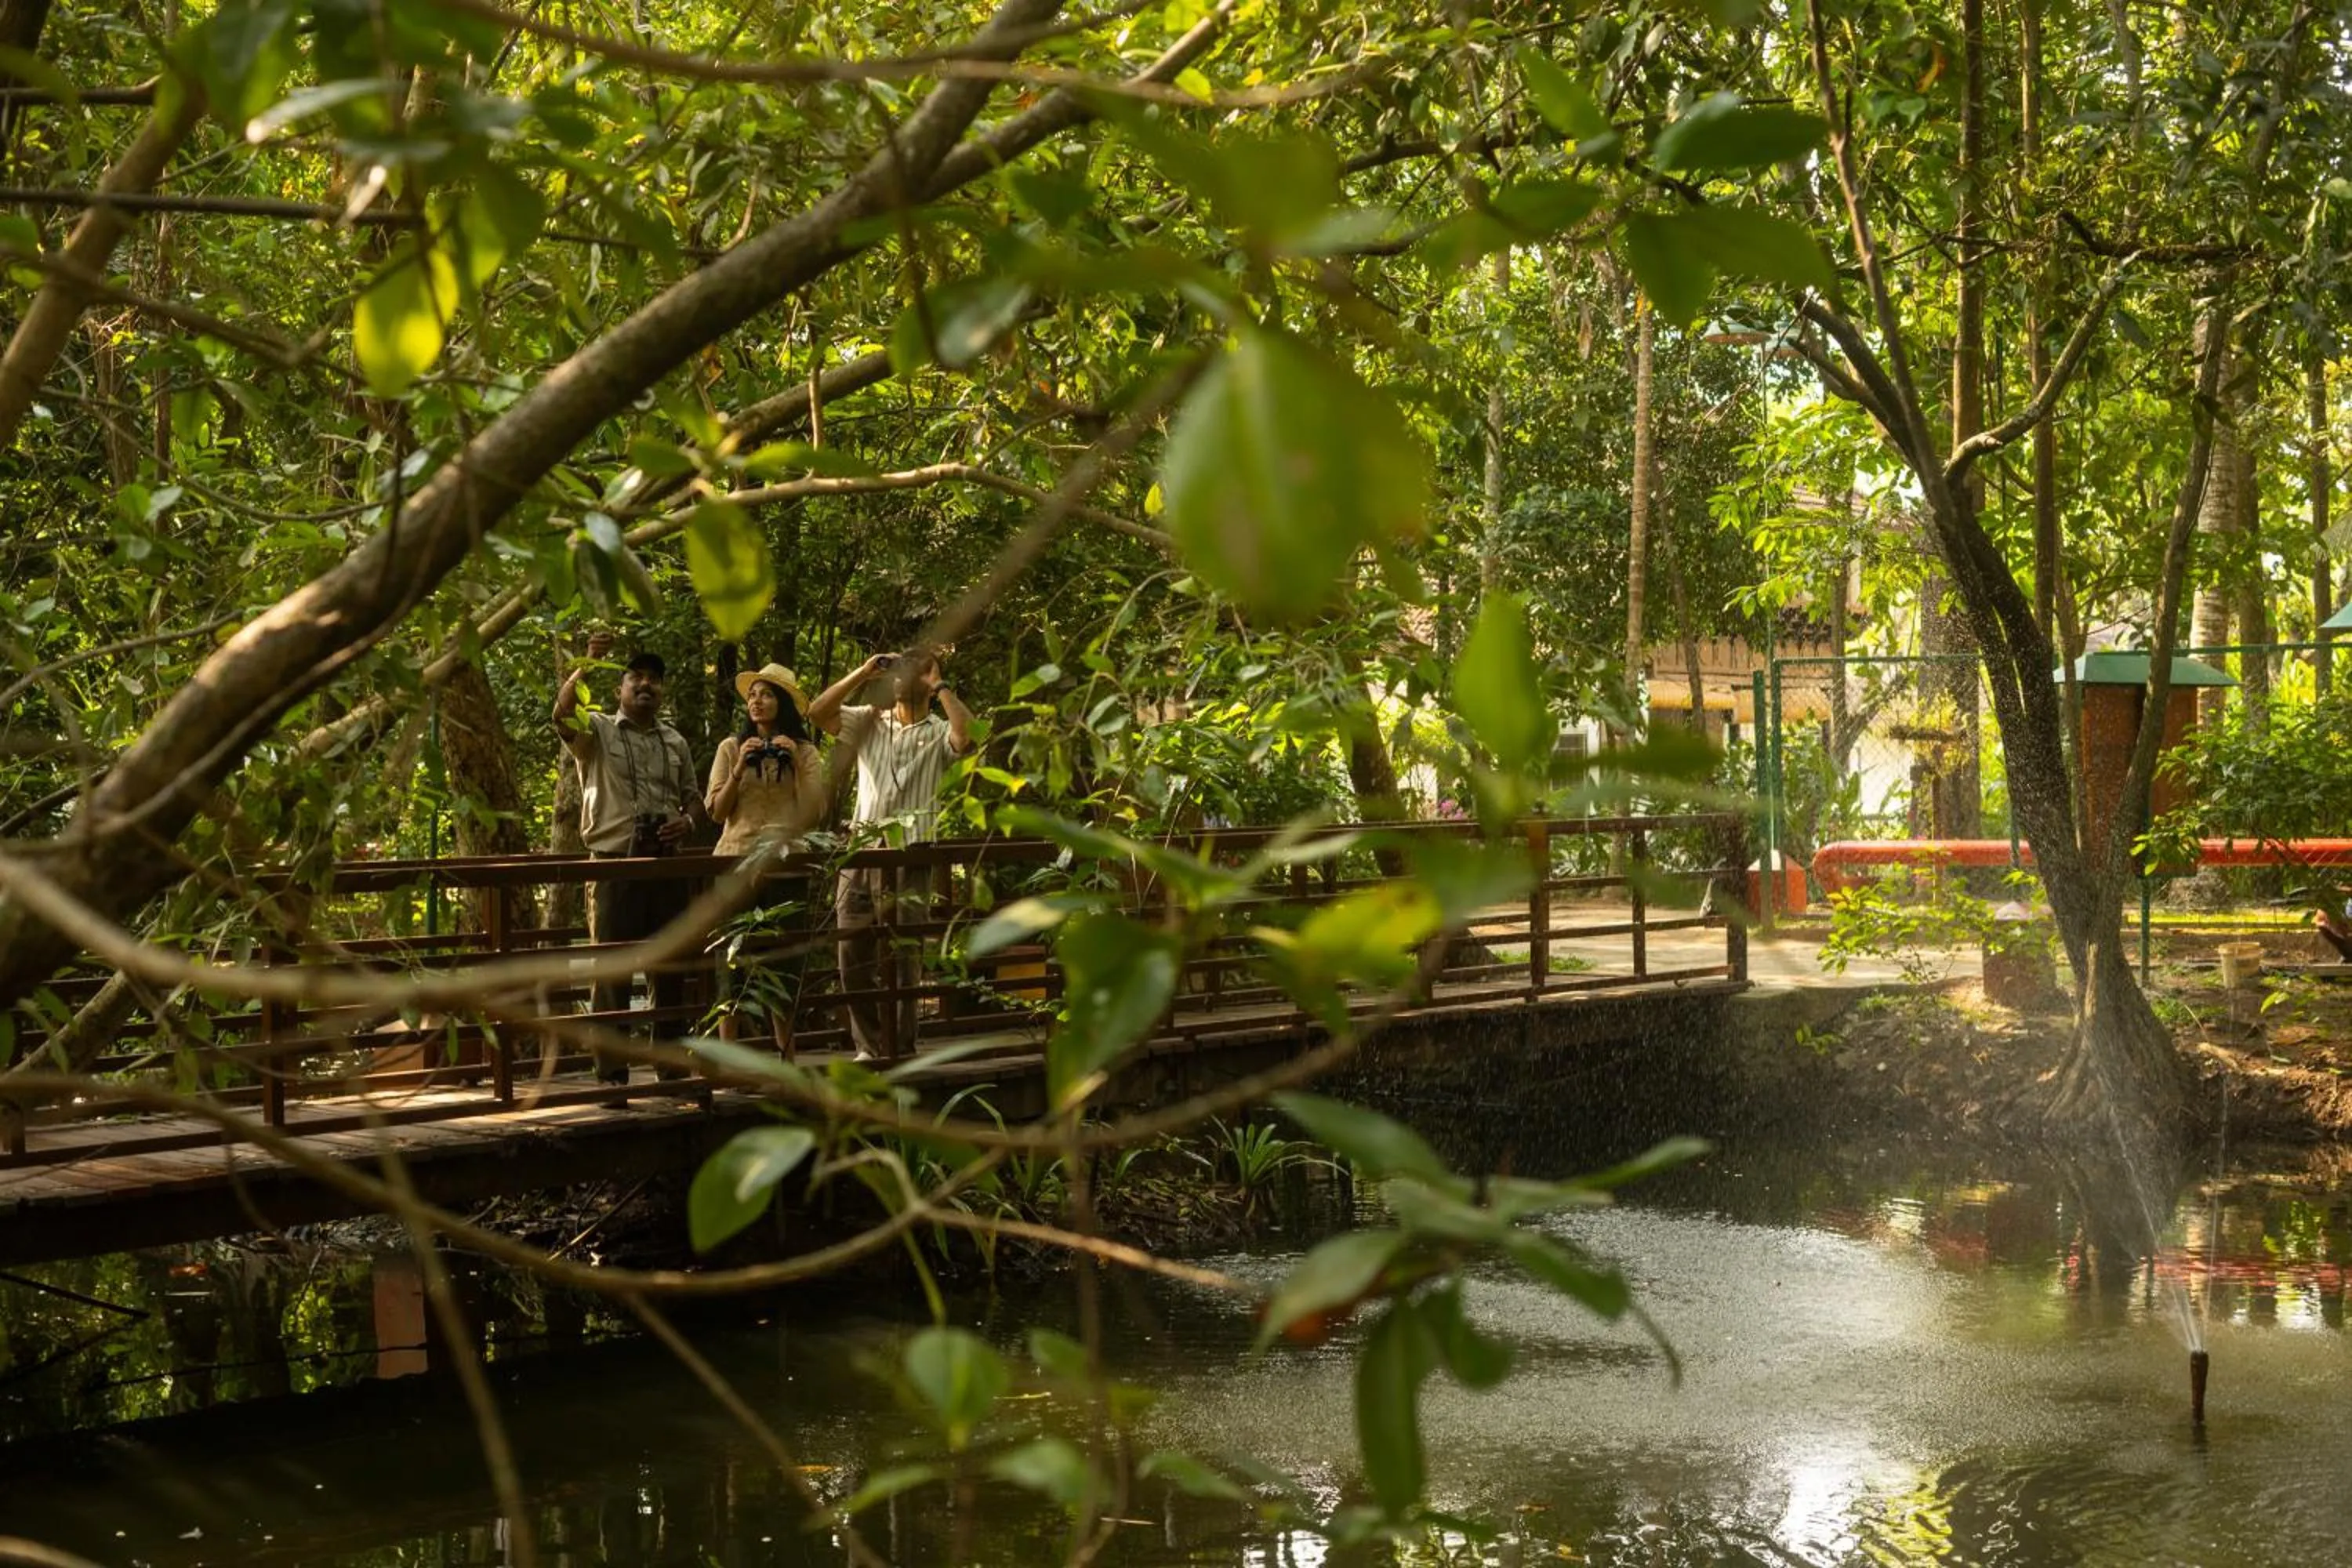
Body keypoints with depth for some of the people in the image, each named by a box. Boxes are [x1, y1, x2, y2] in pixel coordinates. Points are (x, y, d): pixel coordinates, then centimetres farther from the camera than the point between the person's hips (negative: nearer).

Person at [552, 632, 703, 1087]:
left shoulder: (675, 743, 17)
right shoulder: (597, 731, 3)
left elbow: (693, 797, 22)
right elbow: (563, 713, -18)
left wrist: (687, 821, -1)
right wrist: (587, 664, -29)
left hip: (667, 866, 5)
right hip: (616, 866, -4)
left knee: (670, 970, 9)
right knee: (613, 971, -4)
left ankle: (672, 1067, 19)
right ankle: (611, 1074, -1)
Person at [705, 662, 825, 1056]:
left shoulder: (805, 752, 8)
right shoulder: (731, 748, 6)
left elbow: (815, 811, -1)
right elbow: (716, 812, 2)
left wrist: (798, 764, -8)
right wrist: (739, 769, -10)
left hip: (786, 866, 1)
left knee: (786, 956, 7)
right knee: (733, 958, -4)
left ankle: (786, 1051, 19)